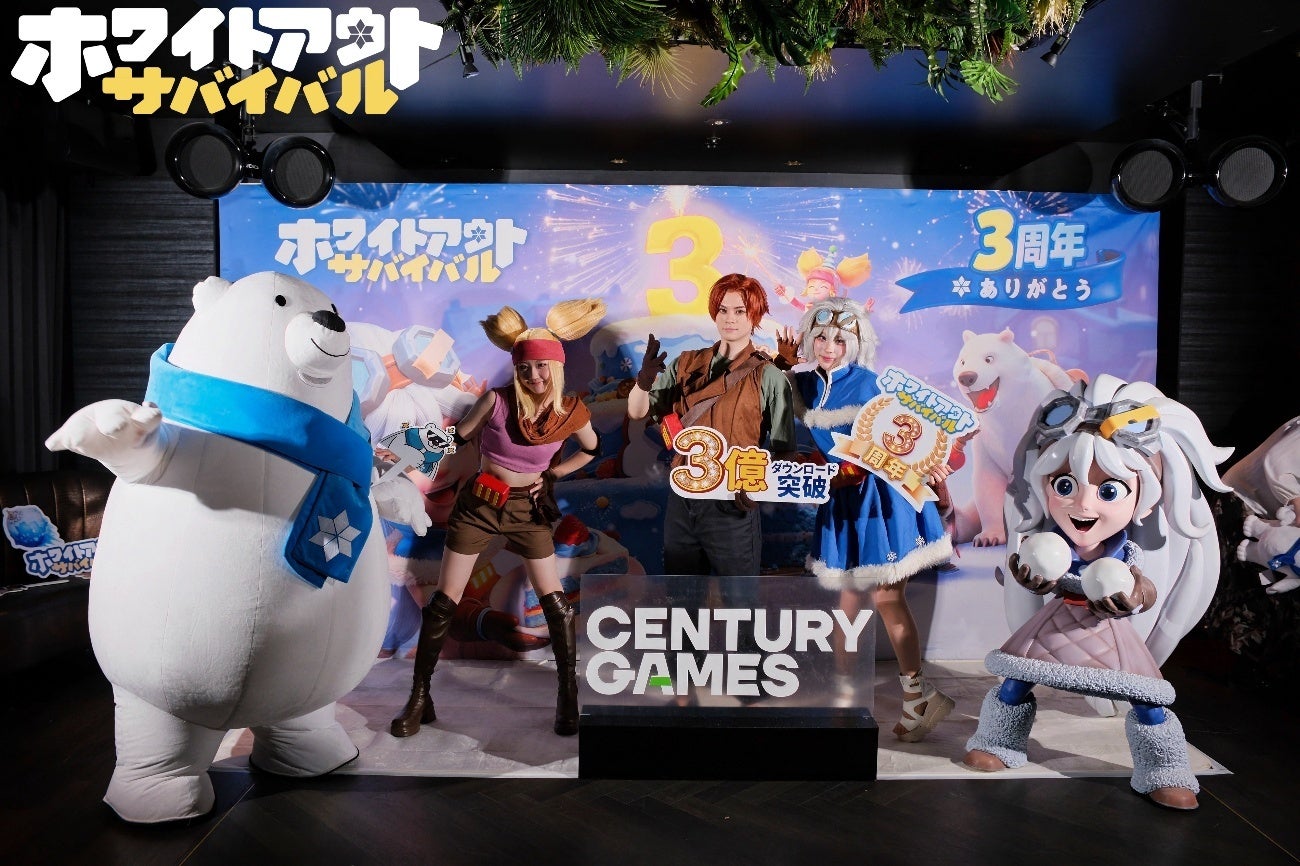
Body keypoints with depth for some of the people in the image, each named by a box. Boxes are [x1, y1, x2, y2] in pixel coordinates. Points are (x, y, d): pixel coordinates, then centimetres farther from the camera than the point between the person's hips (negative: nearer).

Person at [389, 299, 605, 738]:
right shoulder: (497, 400, -17)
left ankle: (569, 697, 17)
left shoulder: (572, 412, -10)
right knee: (443, 602, 2)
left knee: (556, 604, -1)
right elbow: (459, 437, -1)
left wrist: (550, 473, 4)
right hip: (479, 504, -1)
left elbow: (592, 450, 11)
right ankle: (419, 698, 18)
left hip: (528, 509, 1)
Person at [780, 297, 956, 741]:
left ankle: (919, 695, 5)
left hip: (880, 496, -5)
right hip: (841, 498, 6)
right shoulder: (806, 384, 5)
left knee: (887, 596, -6)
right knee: (848, 595, 13)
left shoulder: (870, 385, -11)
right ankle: (843, 687, 24)